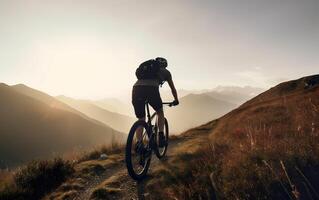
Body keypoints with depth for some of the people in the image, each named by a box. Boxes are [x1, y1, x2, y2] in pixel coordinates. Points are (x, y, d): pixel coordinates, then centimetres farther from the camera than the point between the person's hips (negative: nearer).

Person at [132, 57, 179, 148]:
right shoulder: (165, 71, 29)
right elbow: (173, 88, 38)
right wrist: (176, 100, 54)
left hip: (136, 89, 3)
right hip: (151, 89, -3)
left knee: (141, 120, 17)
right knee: (160, 113, 25)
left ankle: (139, 143, 7)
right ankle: (161, 136, 14)